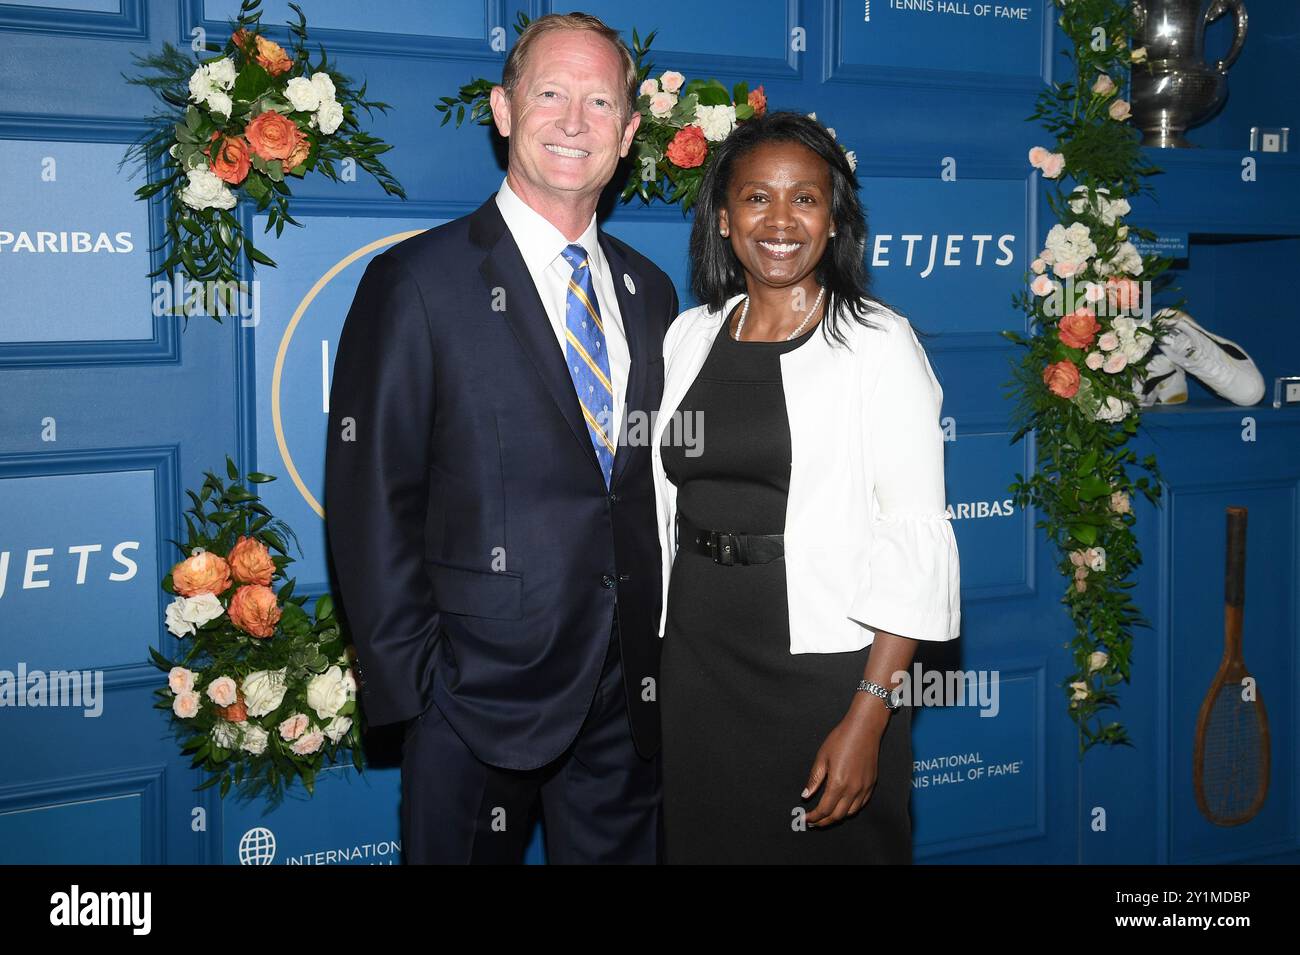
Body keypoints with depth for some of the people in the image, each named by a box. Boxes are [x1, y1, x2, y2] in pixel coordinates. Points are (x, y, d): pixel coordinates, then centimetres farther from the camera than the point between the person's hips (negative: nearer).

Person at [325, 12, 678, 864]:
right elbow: (371, 506, -10)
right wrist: (415, 688, -12)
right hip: (481, 696, -5)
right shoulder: (417, 283, -8)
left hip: (631, 697, 5)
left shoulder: (649, 292, 10)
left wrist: (664, 652, 8)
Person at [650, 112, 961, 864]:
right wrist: (652, 669, 8)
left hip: (825, 666, -4)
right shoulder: (689, 336, 7)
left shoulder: (878, 342, -7)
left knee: (834, 843, 8)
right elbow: (662, 510, 12)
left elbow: (914, 537, -13)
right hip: (694, 657, 5)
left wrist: (868, 720, -19)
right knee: (704, 844, 15)